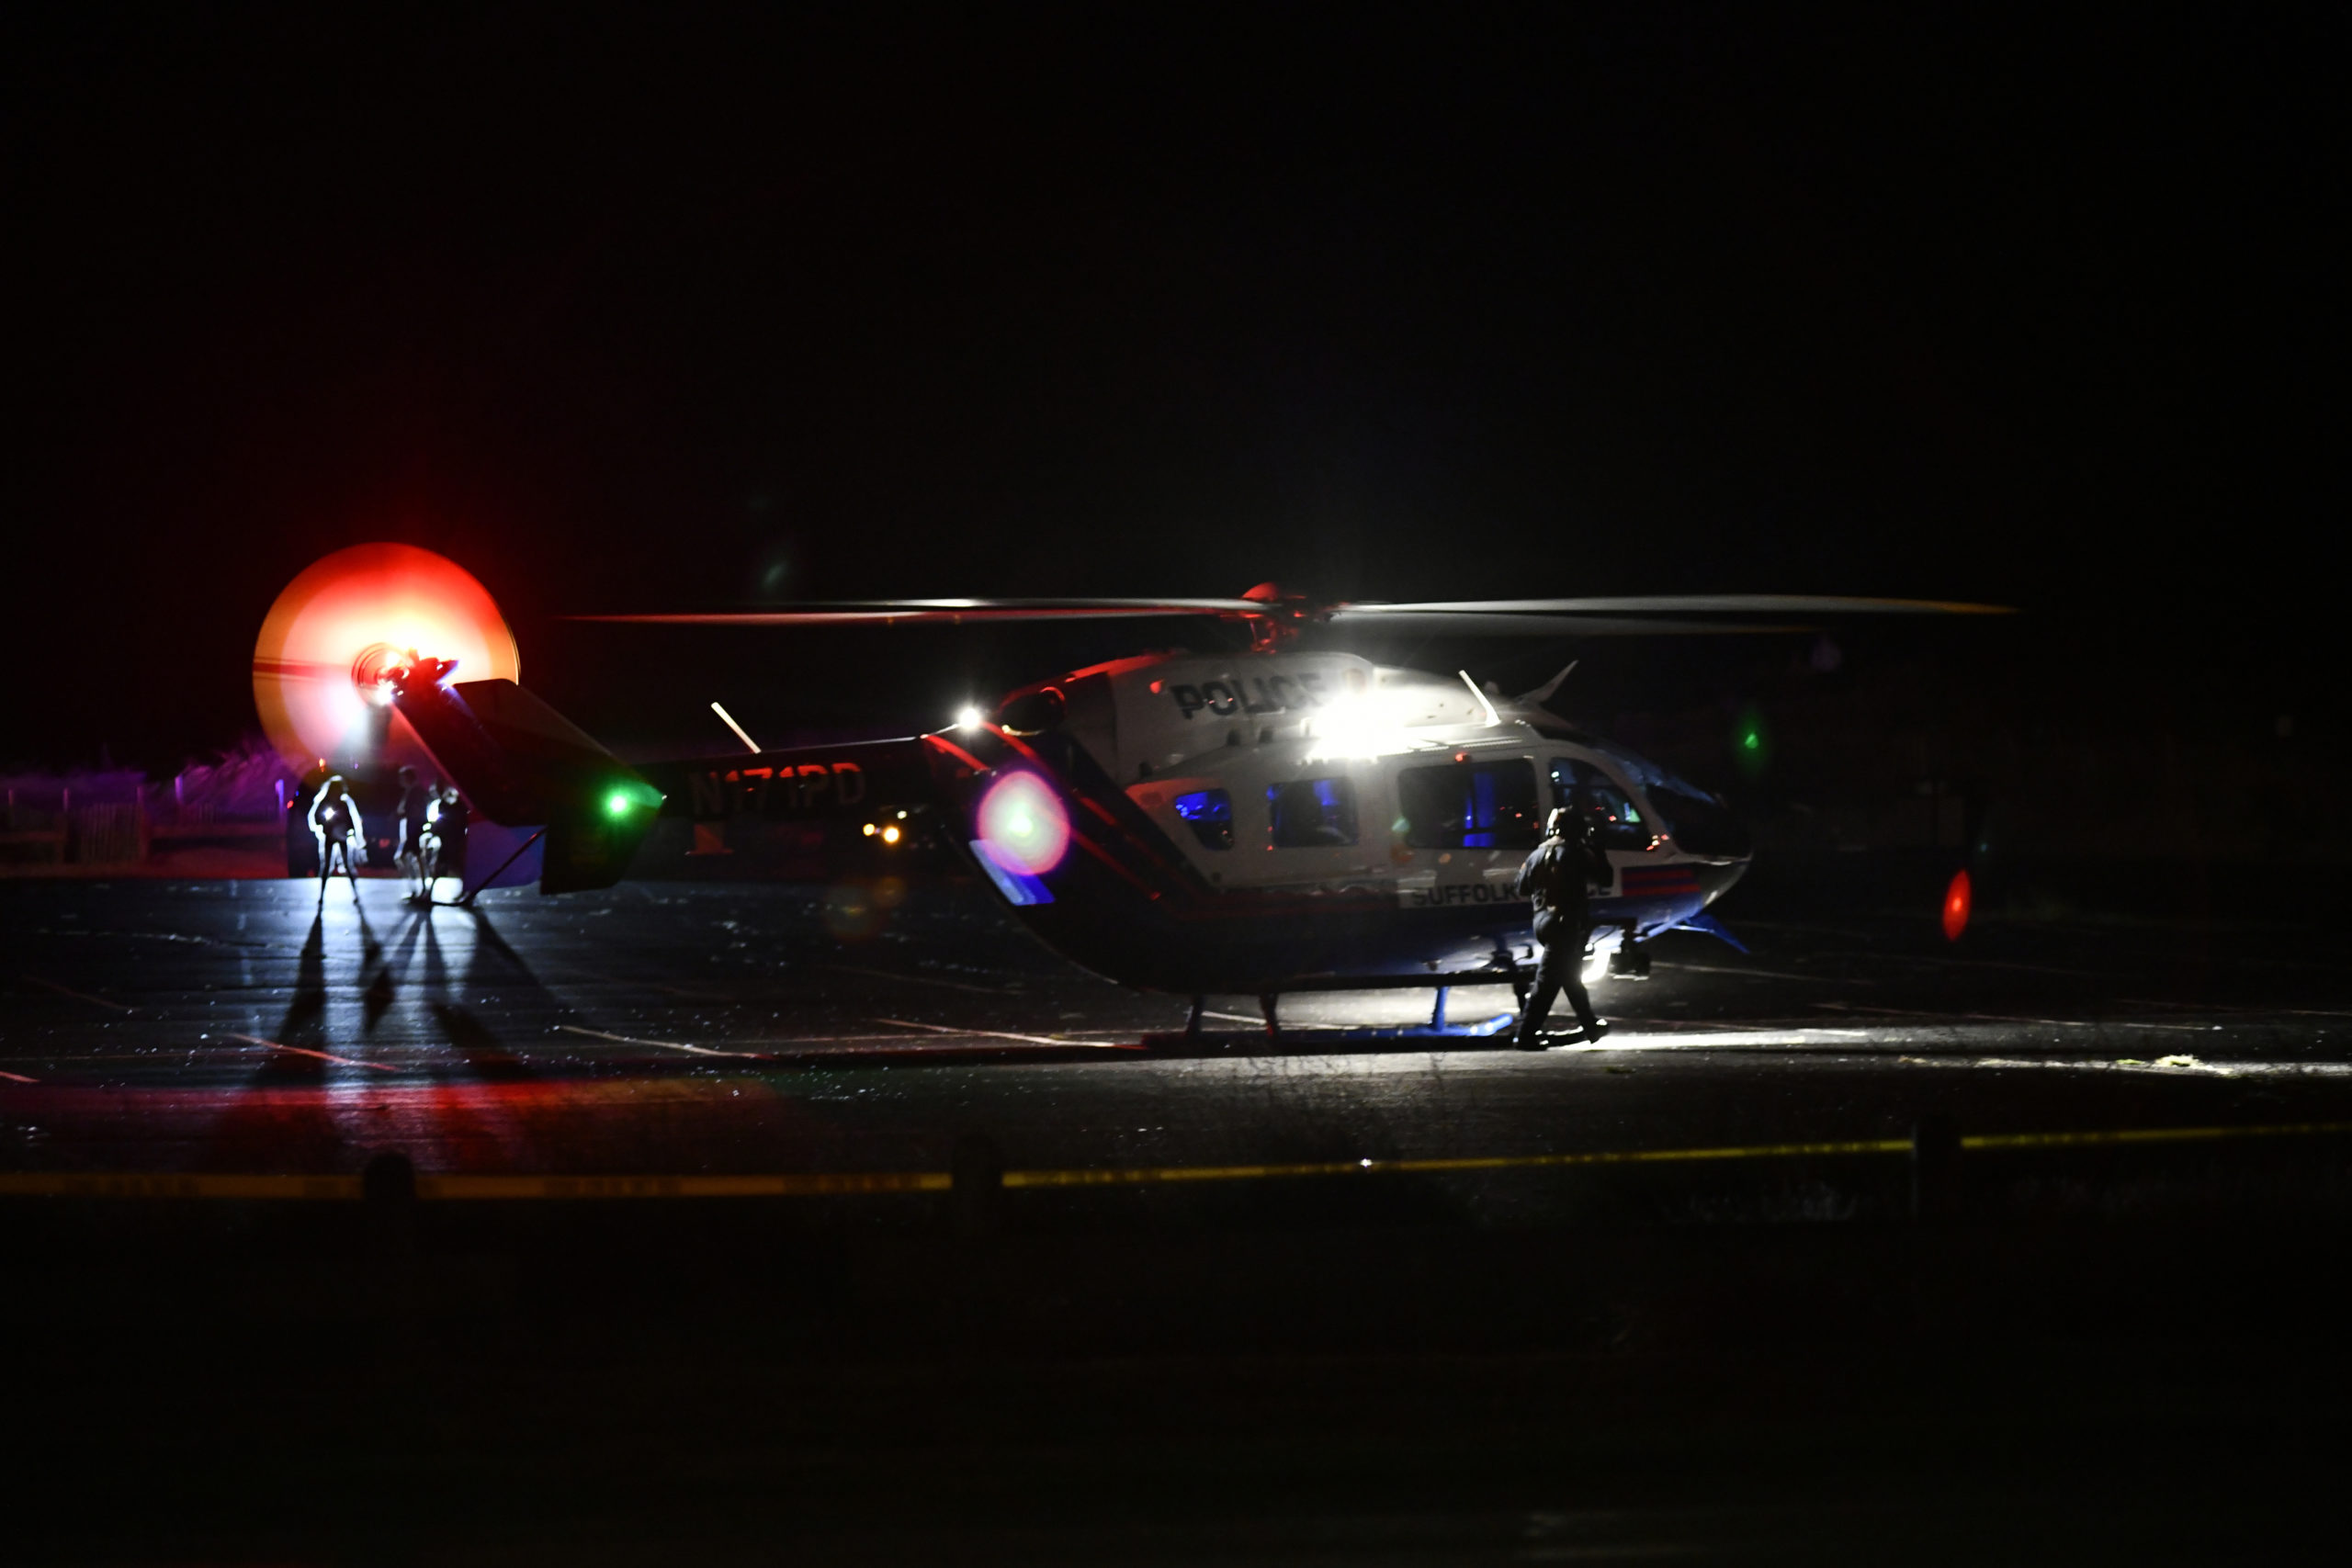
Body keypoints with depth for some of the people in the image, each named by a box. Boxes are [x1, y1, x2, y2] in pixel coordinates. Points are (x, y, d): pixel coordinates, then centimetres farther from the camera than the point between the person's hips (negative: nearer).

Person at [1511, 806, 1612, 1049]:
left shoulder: (1538, 854, 9)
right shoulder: (1575, 853, -10)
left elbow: (1522, 889, 13)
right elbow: (1604, 878, -3)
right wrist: (1597, 851, 10)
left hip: (1542, 920, 7)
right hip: (1566, 920, -7)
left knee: (1571, 976, 21)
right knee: (1548, 981, -8)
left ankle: (1590, 1025, 34)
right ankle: (1527, 1034, -12)